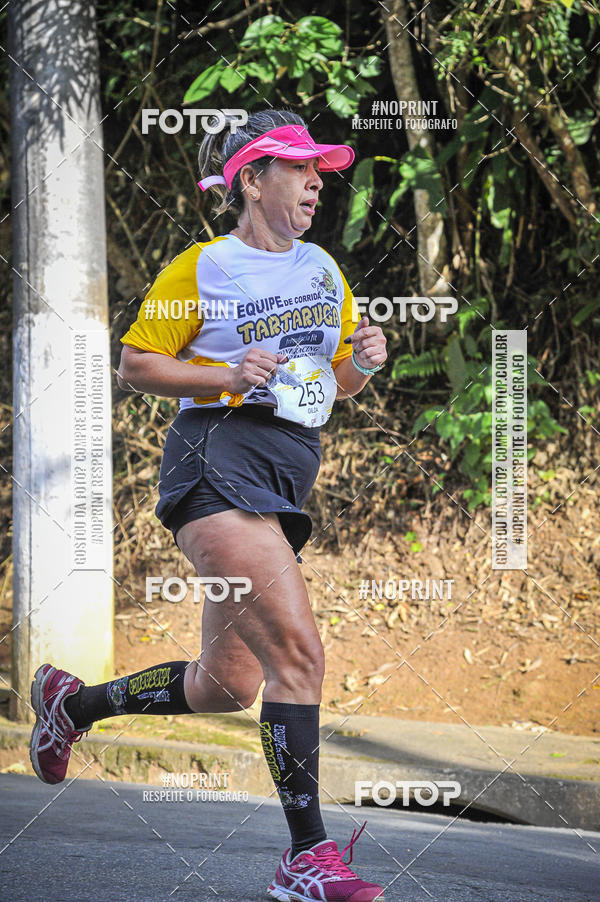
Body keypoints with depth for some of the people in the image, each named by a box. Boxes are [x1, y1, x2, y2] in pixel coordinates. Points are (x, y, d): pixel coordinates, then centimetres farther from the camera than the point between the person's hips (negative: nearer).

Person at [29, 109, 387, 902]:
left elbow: (339, 385, 23)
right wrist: (225, 377, -14)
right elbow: (134, 366, 1)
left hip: (287, 478, 8)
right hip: (219, 458, -8)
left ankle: (73, 701, 37)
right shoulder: (199, 269, -1)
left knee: (226, 686, 12)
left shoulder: (324, 271, 18)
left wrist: (363, 362, 0)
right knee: (298, 650, -21)